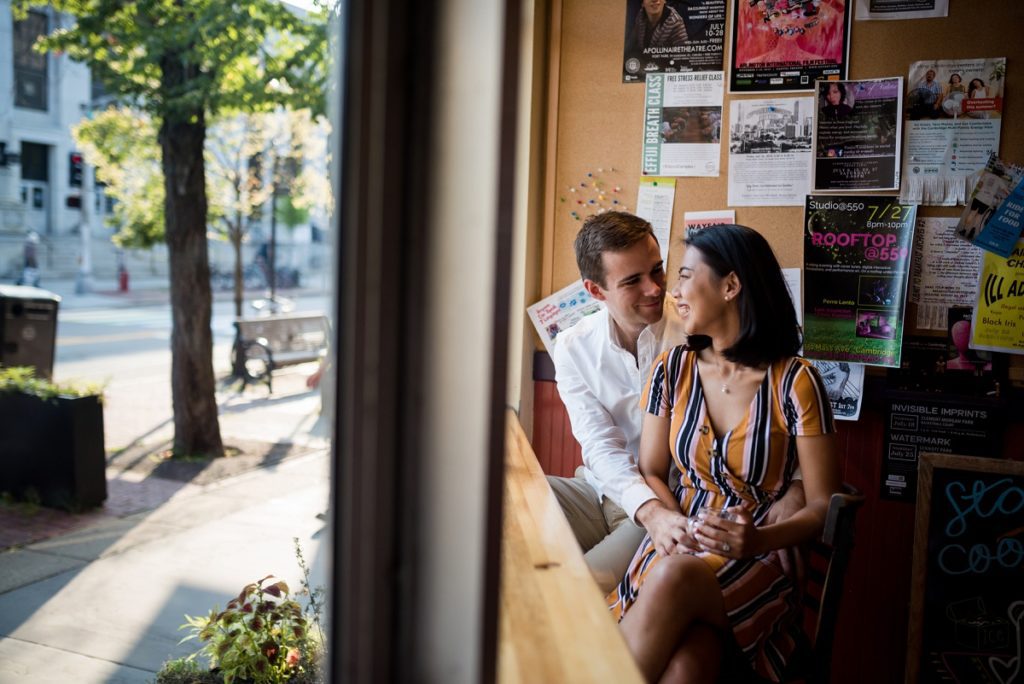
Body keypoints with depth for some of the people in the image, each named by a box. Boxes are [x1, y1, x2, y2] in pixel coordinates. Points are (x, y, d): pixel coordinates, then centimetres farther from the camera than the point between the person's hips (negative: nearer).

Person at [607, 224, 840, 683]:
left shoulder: (794, 382, -6)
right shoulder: (673, 368, 7)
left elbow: (823, 506, -3)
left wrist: (758, 540, -21)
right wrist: (659, 517, -12)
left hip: (761, 560, -2)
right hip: (680, 549, 2)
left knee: (675, 577, -37)